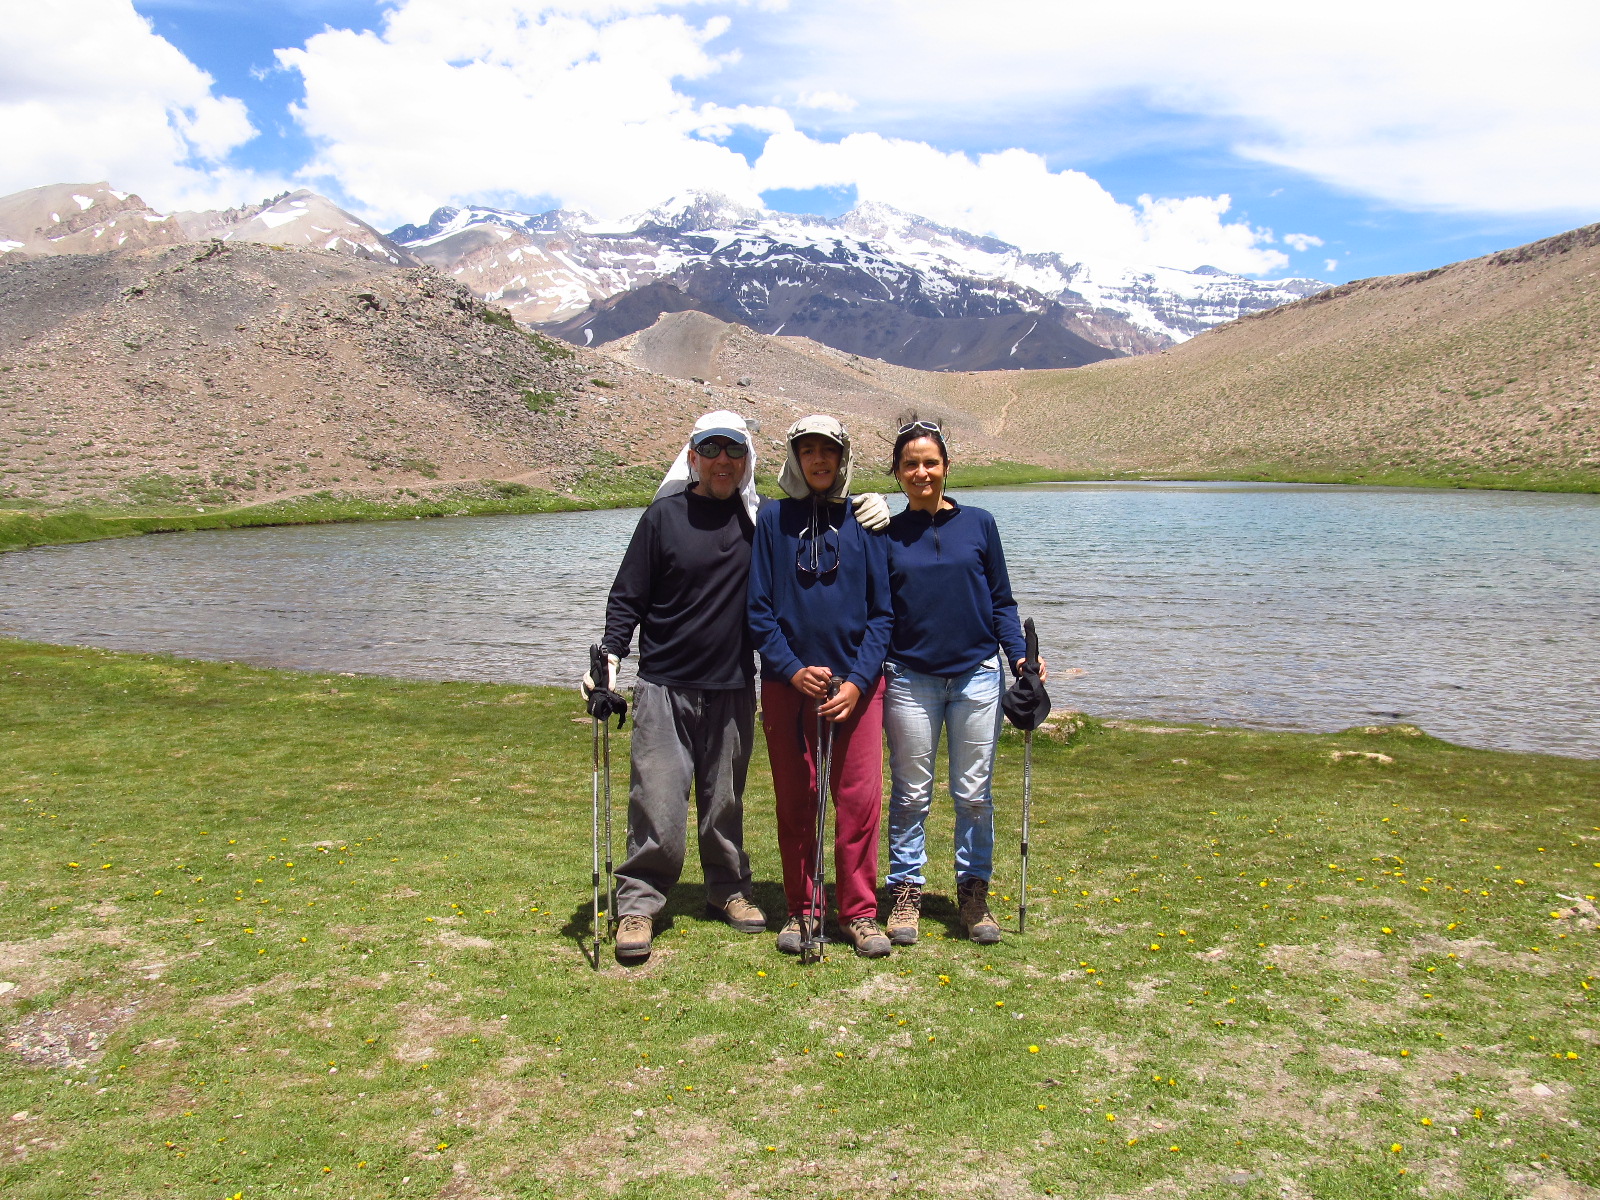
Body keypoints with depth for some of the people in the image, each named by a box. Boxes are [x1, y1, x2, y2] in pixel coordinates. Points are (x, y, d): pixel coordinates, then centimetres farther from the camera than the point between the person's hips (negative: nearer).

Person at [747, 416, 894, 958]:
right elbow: (759, 608, 2)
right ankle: (803, 910, 19)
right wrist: (793, 669, -10)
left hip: (856, 681, 0)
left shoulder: (865, 521, 4)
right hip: (787, 682, 0)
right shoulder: (773, 520, 4)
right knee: (795, 801, 6)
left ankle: (860, 912, 12)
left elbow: (883, 611, 3)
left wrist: (859, 680, -8)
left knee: (859, 798, -1)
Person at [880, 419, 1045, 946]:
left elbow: (1001, 601, 9)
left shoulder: (978, 523, 5)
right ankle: (906, 892, 18)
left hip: (977, 675, 1)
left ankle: (973, 891, 20)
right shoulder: (887, 533, 4)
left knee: (974, 793, 7)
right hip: (910, 679, 0)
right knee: (911, 793, 6)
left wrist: (1020, 655, -4)